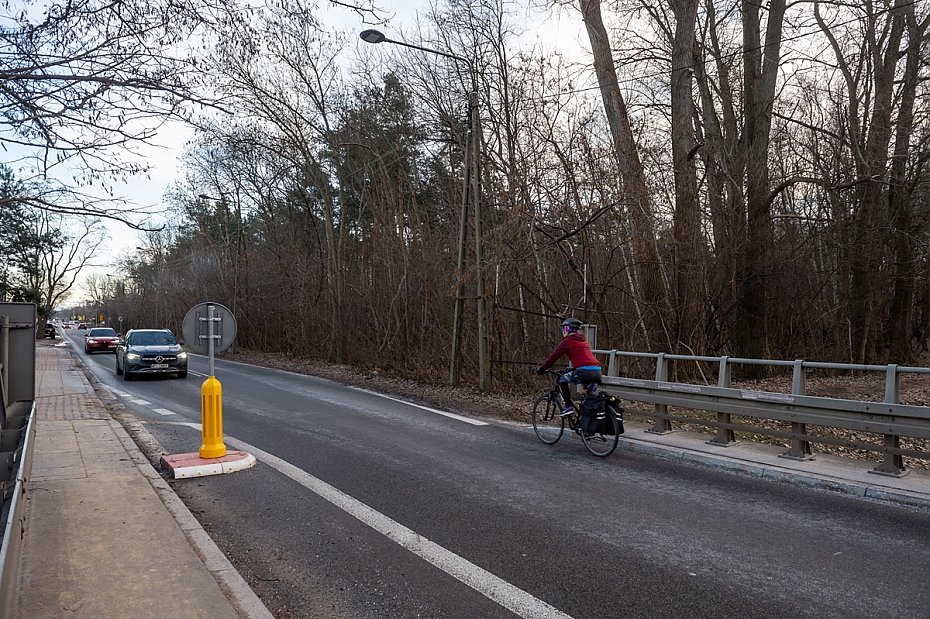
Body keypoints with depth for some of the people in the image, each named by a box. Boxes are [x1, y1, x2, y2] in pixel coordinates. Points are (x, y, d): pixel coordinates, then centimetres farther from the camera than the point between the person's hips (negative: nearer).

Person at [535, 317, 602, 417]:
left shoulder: (568, 341, 6)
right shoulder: (583, 340, 28)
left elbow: (554, 356, 7)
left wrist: (542, 369, 16)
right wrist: (570, 369, 48)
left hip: (584, 371, -7)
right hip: (597, 371, 7)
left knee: (562, 380, 9)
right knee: (591, 393, 27)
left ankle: (569, 406, 1)